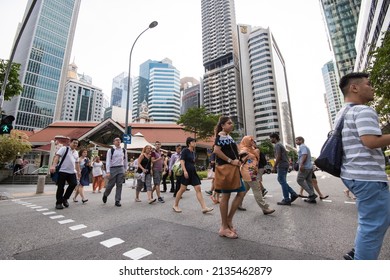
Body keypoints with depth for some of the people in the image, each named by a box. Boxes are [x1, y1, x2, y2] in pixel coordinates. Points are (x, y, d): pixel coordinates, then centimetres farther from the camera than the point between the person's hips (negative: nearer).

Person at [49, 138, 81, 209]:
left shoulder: (76, 153, 18)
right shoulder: (64, 148, -1)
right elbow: (57, 156, -12)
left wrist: (78, 171, 18)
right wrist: (53, 165, -25)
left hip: (72, 172, 5)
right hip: (62, 171, -5)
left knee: (74, 184, -9)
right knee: (60, 187, 0)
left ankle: (65, 198, 13)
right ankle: (58, 203, 15)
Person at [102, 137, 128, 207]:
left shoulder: (123, 150, 8)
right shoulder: (110, 150, -4)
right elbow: (108, 161, -7)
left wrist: (125, 169, 13)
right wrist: (108, 172, -14)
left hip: (121, 169, 3)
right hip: (113, 169, -3)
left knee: (119, 185, 3)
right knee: (110, 184, 6)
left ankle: (117, 201, 12)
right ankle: (105, 195, 37)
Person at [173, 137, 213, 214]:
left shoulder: (194, 152, 14)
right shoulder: (185, 150, -6)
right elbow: (182, 161, -15)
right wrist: (185, 171, -24)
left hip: (193, 172, 7)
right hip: (186, 172, -7)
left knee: (198, 189, 0)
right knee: (182, 189, 2)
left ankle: (204, 208, 1)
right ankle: (175, 206, 20)